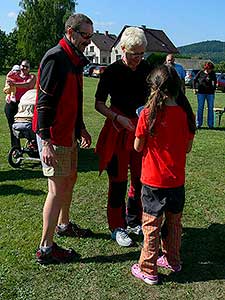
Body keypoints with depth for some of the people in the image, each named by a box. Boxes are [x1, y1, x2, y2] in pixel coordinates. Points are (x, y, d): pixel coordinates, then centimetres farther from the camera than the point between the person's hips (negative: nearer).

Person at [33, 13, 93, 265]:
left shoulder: (73, 60, 14)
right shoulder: (55, 58, -16)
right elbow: (44, 102, -22)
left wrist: (81, 129, 24)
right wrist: (46, 142, -25)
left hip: (69, 133, 10)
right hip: (54, 136, -10)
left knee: (70, 179, 20)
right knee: (57, 189, -6)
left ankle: (63, 225, 40)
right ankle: (45, 249, 6)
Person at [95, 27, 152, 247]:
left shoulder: (146, 69, 3)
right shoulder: (112, 72, -9)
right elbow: (99, 104, -5)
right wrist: (118, 118, -19)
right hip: (118, 130, -4)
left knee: (141, 177, 11)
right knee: (118, 180, 1)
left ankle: (133, 221, 31)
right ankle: (116, 227, 18)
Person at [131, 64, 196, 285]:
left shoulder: (148, 113, -16)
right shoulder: (186, 114, -5)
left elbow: (138, 147, -8)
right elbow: (188, 148, 4)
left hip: (153, 182, -4)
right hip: (177, 181, 4)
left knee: (151, 226, 9)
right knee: (174, 223, 21)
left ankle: (148, 270, 21)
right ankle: (172, 260, 38)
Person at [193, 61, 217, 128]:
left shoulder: (213, 73, 2)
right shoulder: (200, 72, -2)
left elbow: (215, 81, 16)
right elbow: (194, 80, 9)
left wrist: (214, 89, 11)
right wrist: (194, 88, 2)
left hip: (210, 93, 2)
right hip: (201, 92, -1)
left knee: (210, 108, 3)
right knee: (200, 108, 1)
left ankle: (210, 124, 10)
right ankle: (198, 124, 9)